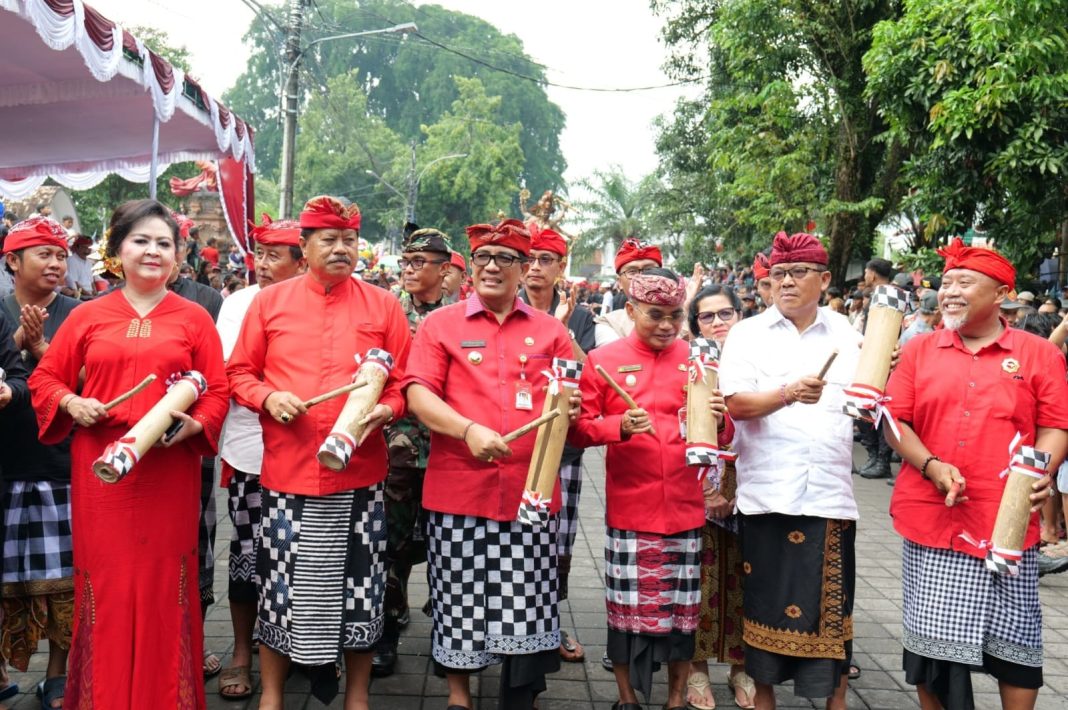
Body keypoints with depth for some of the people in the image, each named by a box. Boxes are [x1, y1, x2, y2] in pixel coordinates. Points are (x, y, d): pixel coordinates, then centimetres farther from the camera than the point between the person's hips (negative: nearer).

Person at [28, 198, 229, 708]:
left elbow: (217, 392, 3)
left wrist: (195, 424, -15)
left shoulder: (194, 319, 4)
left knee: (164, 581, 4)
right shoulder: (87, 317, 7)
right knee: (105, 579, 6)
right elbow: (45, 378, 13)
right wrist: (70, 403, -7)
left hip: (169, 472, -1)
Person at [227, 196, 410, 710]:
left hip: (360, 473, 0)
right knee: (282, 586, 8)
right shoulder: (269, 301, 4)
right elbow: (239, 373, 8)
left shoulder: (383, 305, 4)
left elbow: (402, 383, 5)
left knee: (359, 588, 8)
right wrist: (268, 397, -12)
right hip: (287, 470, 0)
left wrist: (384, 411, -15)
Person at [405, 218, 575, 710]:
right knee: (460, 601, 8)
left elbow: (570, 402, 15)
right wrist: (468, 430, -20)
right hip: (458, 488, -1)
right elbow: (418, 393, -5)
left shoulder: (550, 330, 11)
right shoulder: (439, 324, 5)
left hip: (530, 490, 1)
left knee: (525, 602, 4)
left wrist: (568, 408, -9)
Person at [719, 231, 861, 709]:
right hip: (767, 491, -1)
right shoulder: (748, 334, 3)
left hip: (829, 491, 1)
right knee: (764, 597, 7)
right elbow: (736, 403, -9)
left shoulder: (848, 335, 10)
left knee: (832, 601, 6)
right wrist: (787, 394, -25)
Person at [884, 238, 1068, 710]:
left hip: (1007, 522, -1)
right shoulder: (919, 350, 7)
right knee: (931, 636, 8)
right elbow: (896, 420, 4)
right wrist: (931, 466, -12)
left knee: (1015, 640, 7)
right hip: (931, 517, 1)